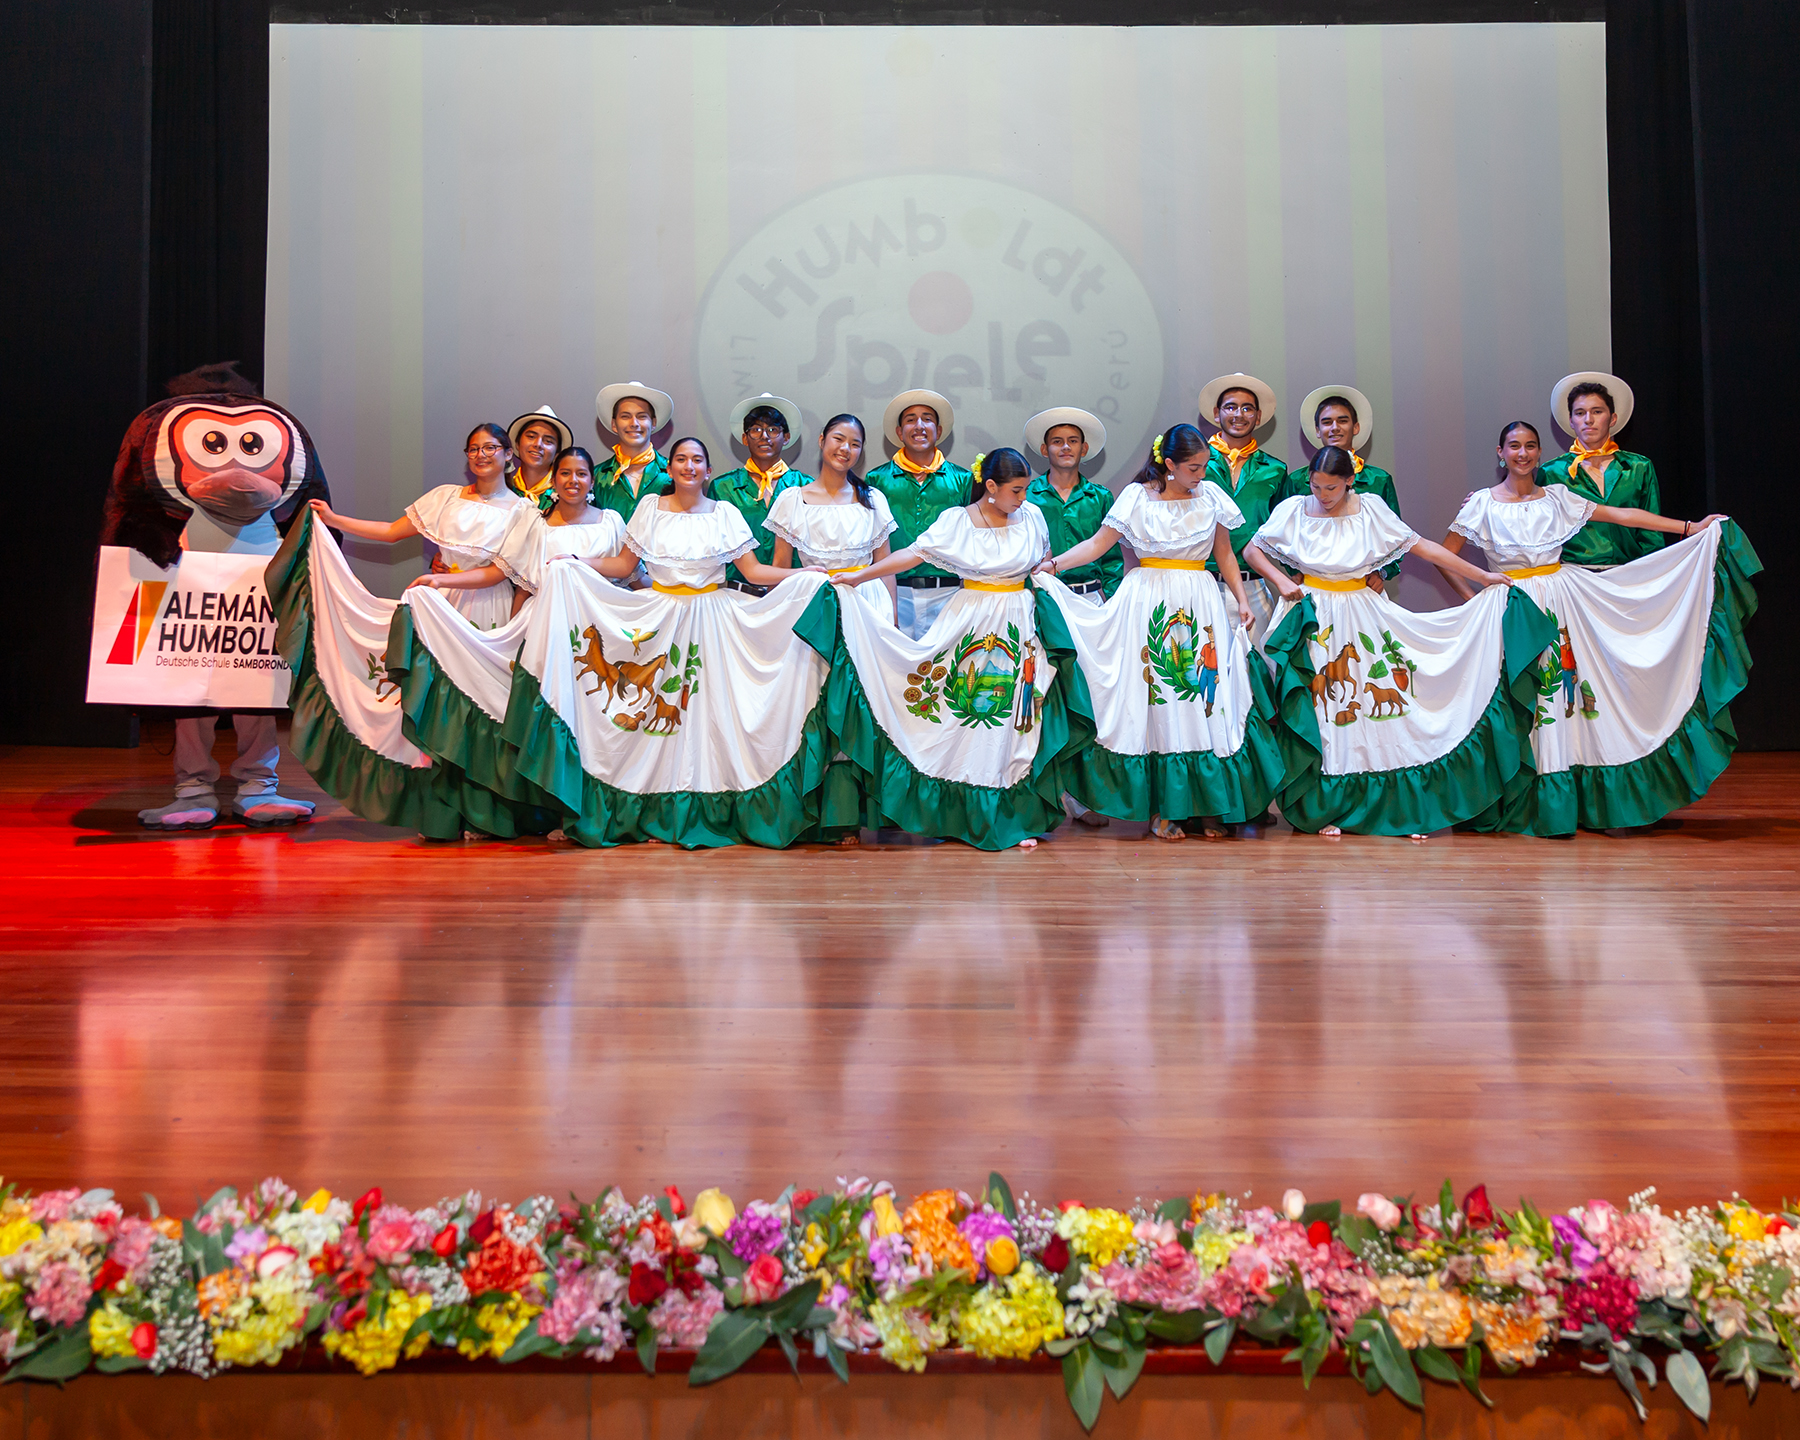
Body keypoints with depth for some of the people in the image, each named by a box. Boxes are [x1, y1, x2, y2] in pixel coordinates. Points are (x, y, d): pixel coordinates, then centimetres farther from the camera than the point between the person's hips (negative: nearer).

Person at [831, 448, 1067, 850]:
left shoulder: (1032, 517, 4)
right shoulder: (956, 520, -4)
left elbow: (1044, 565, 18)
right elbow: (912, 553, -9)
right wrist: (859, 576, -15)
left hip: (1019, 625, 2)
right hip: (970, 621, -2)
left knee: (1015, 720, 2)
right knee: (962, 713, -1)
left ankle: (1015, 817, 10)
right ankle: (962, 813, 10)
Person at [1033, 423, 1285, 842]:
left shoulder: (1211, 496, 7)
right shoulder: (1137, 497, 0)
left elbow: (1225, 555, 14)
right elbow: (1098, 543, 0)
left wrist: (1241, 600, 8)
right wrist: (1055, 564, -10)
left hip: (1201, 604, 2)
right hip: (1149, 604, -2)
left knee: (1208, 701, -2)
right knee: (1155, 703, -2)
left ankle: (1208, 805, 6)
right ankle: (1161, 808, 4)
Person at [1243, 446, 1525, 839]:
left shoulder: (1370, 509, -1)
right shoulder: (1294, 510, -1)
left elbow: (1423, 547, 0)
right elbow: (1252, 550, 6)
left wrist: (1483, 576, 1)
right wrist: (1281, 581, -9)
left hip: (1364, 613, 1)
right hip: (1313, 614, -1)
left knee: (1386, 700, -2)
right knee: (1322, 713, -1)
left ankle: (1403, 805, 5)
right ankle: (1326, 809, 7)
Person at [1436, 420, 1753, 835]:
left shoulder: (1557, 497, 8)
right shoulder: (1484, 504, 0)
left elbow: (1622, 514, 8)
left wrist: (1690, 528, 5)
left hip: (1564, 602, 3)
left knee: (1577, 684, 1)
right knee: (1525, 700, -3)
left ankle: (1594, 801, 8)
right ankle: (1537, 805, 6)